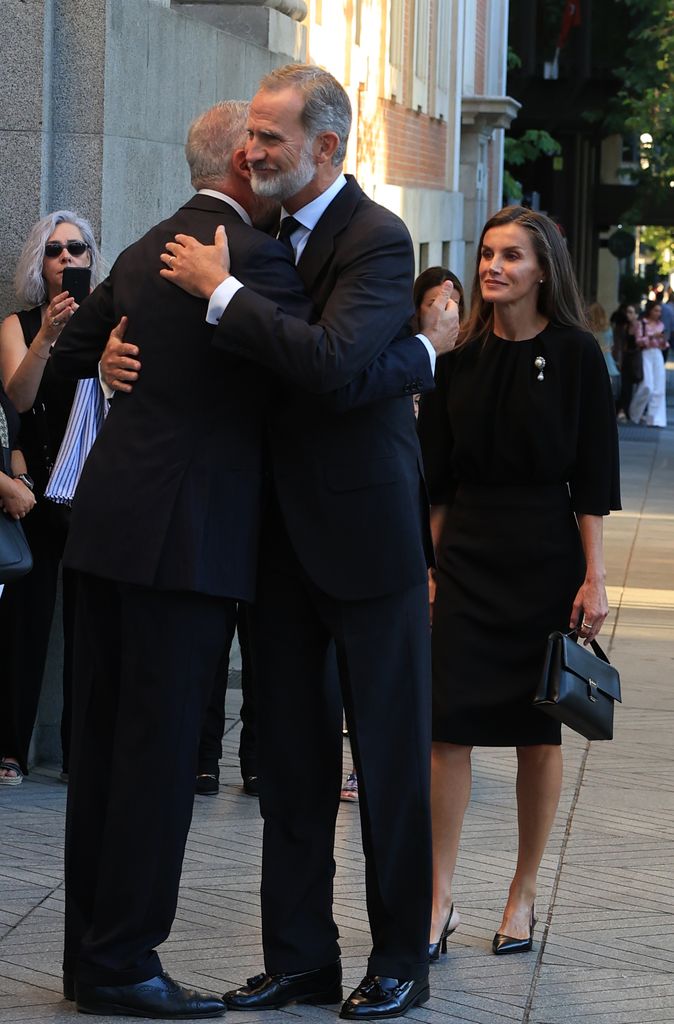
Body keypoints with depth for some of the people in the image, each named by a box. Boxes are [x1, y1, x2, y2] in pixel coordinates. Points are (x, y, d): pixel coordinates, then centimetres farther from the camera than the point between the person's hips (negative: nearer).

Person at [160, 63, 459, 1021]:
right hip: (285, 536, 7)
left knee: (389, 755, 4)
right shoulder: (268, 234, 8)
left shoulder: (378, 240, -15)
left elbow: (333, 359, -30)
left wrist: (222, 291, -23)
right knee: (292, 753, 11)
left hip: (367, 530, -7)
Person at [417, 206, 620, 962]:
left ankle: (522, 897, 17)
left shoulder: (574, 355, -3)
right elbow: (437, 479, 10)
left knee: (538, 731, 5)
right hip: (467, 558, 2)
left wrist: (593, 578, -9)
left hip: (547, 559, -2)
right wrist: (432, 566, 6)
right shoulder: (460, 361, 6)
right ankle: (438, 903, -3)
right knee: (448, 725, -6)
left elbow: (592, 478, -4)